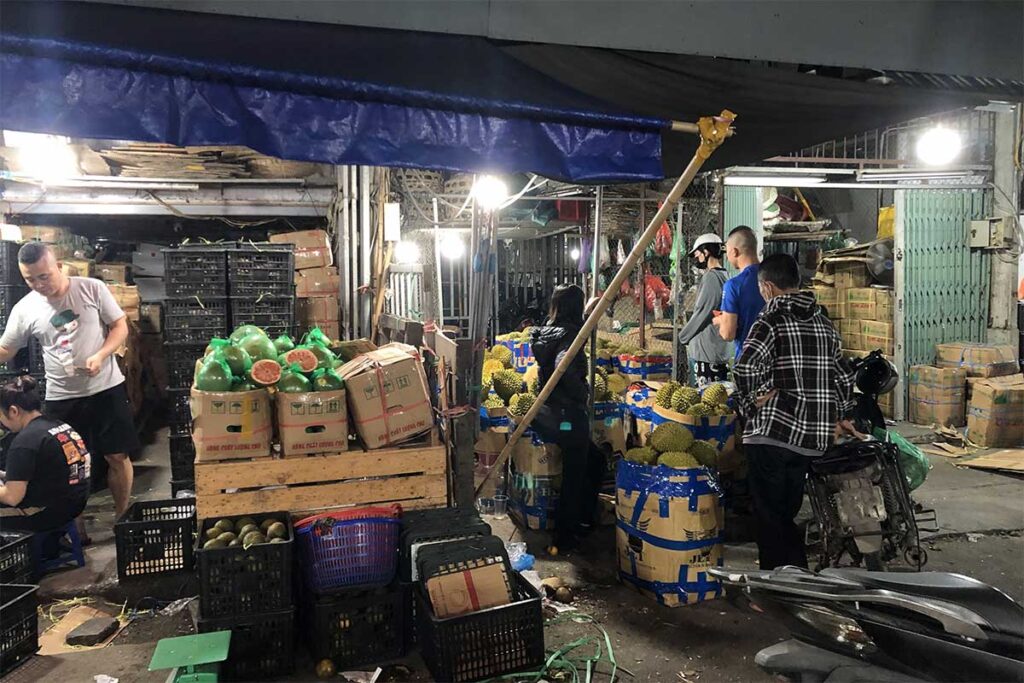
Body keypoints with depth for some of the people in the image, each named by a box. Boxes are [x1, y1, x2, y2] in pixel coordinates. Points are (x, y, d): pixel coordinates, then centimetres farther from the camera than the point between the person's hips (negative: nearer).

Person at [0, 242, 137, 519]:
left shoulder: (92, 288, -7)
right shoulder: (24, 309, -1)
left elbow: (120, 326, -2)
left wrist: (101, 355, -18)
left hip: (106, 389, -1)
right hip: (61, 398, 2)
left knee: (117, 456, 5)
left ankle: (122, 517, 24)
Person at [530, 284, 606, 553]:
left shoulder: (545, 332, 5)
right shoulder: (569, 334, -18)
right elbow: (564, 368, -35)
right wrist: (584, 394, -19)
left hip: (547, 415, 8)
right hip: (569, 418, -8)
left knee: (595, 460, 24)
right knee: (573, 478, 8)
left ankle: (584, 519, 34)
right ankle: (564, 538, 21)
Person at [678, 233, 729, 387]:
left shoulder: (711, 277, -14)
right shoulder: (724, 276, 14)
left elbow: (701, 313, -16)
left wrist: (683, 336, -2)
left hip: (706, 352, -9)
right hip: (721, 351, 10)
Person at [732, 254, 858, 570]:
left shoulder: (771, 320, -10)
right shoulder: (823, 321, 12)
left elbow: (745, 369, -27)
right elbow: (844, 376, 20)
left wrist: (753, 402, -11)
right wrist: (842, 417, 30)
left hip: (772, 434, -7)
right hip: (813, 438, 7)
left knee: (770, 518, 3)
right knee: (788, 515, 18)